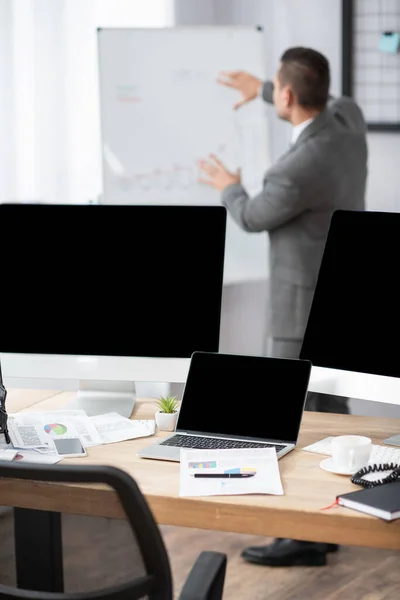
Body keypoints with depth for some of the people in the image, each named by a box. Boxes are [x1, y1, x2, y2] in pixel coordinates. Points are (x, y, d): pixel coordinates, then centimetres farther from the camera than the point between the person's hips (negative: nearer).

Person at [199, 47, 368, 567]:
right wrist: (262, 90, 29)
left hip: (308, 305, -9)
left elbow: (253, 219, -8)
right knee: (328, 409, 15)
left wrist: (229, 188, 14)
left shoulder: (298, 171, -29)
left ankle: (303, 536, 4)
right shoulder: (349, 118, -5)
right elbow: (329, 103, 23)